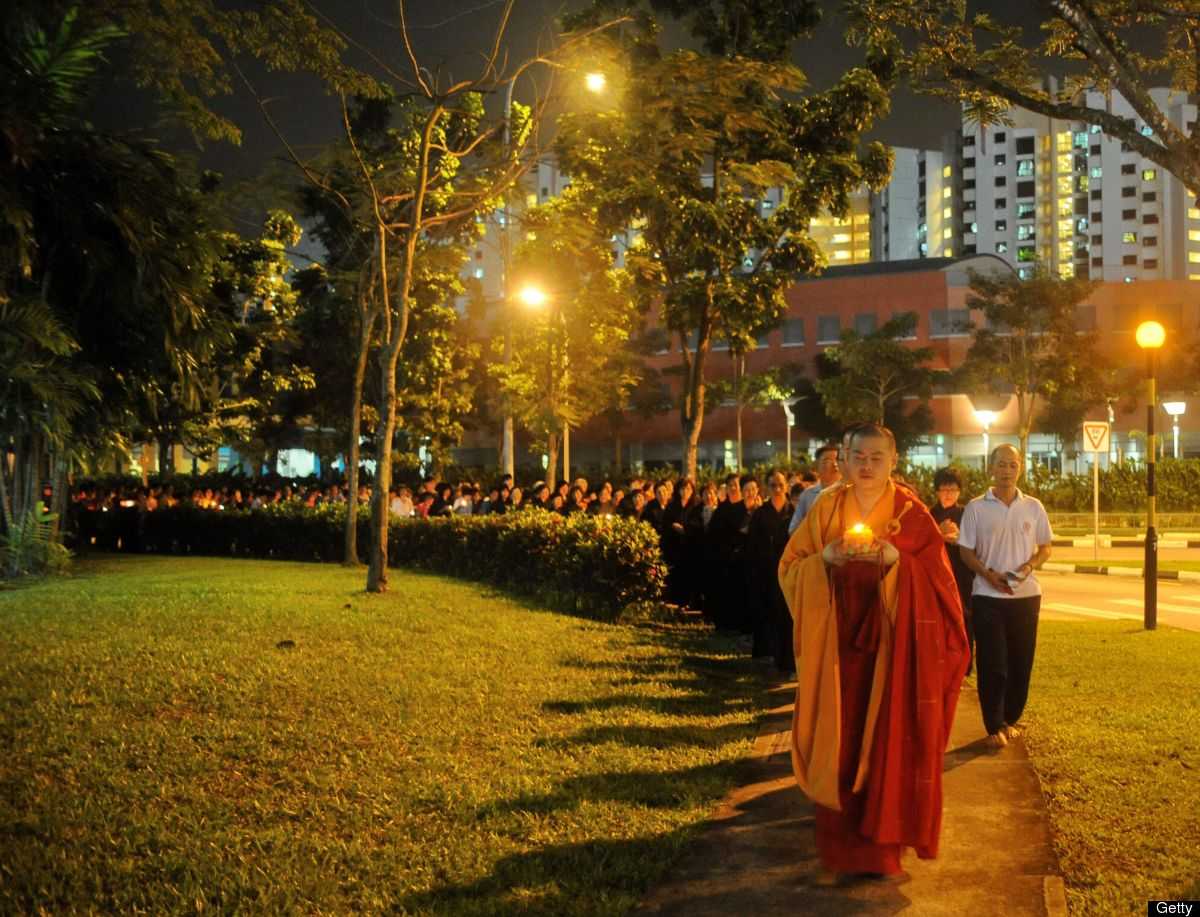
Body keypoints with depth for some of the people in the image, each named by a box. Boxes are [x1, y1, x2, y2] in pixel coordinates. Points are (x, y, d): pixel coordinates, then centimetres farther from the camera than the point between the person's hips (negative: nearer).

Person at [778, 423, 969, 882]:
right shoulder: (826, 507, 5)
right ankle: (837, 851, 11)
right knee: (838, 743, 1)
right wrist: (825, 558, -16)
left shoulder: (910, 512, 0)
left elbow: (936, 576, -4)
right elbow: (790, 566, 4)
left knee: (888, 742, 1)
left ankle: (883, 846, 14)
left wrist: (896, 559, -21)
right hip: (838, 642, 1)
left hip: (891, 645, -1)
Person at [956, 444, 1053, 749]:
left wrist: (1029, 566, -11)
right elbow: (966, 551, 0)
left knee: (1021, 662, 9)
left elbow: (1045, 548, 9)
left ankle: (1010, 719, 26)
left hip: (1026, 595, 3)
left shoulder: (1034, 507, 3)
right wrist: (988, 574, -17)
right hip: (988, 596, -2)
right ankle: (994, 727, 9)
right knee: (992, 663, -1)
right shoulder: (976, 507, -3)